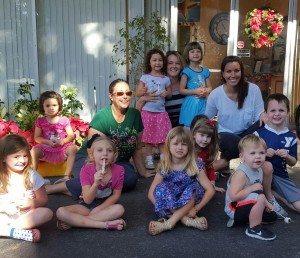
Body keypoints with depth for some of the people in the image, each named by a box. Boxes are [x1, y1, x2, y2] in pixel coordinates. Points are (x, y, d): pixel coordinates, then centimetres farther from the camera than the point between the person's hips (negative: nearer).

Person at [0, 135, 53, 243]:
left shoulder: (32, 175, -2)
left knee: (47, 212, -28)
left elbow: (44, 200, 1)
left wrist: (32, 203, -19)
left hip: (27, 216, 1)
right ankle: (22, 233, -32)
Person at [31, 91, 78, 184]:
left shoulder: (64, 120, 3)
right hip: (46, 149, 1)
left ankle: (67, 176, -29)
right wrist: (48, 142, -15)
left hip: (62, 148, 0)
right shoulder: (40, 121, 5)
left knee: (73, 148, -30)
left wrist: (63, 141, -20)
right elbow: (37, 137, 3)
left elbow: (71, 136, 1)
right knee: (34, 150, -28)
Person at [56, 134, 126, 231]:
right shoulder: (86, 170, -15)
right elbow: (87, 200, -19)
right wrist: (96, 183, -37)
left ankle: (75, 221, -25)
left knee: (119, 209, -34)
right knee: (61, 212, -26)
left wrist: (98, 209, -16)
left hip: (106, 205, 0)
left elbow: (116, 195, -4)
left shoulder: (119, 170, -14)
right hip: (86, 206, 0)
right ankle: (105, 224, -29)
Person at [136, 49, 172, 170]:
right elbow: (137, 93, 3)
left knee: (162, 137, 5)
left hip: (161, 112, 1)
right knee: (148, 137, 5)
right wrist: (143, 91, -19)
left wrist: (166, 93, -10)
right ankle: (149, 160, 15)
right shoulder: (145, 77, 1)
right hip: (147, 111, -1)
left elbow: (170, 94, 12)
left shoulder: (166, 79, 5)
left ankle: (163, 159, 17)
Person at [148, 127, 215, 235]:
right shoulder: (163, 167, -7)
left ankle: (169, 223, -33)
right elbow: (151, 193, -7)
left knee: (193, 188, -29)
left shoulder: (195, 166, -9)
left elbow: (210, 190, -11)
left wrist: (196, 208, -20)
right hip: (169, 208, 1)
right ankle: (187, 220, -31)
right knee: (161, 188, -25)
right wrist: (164, 206, -21)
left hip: (189, 205, -1)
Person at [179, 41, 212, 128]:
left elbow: (209, 87, 14)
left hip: (203, 103, 5)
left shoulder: (205, 71, 9)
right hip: (191, 103, -5)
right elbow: (182, 90, -7)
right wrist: (195, 91, -17)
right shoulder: (186, 71, -6)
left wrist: (206, 91, -8)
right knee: (189, 127, -2)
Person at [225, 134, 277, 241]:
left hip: (246, 205, 10)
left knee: (272, 216, 20)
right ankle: (254, 229, -14)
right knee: (259, 197, -32)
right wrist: (252, 188, -27)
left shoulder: (259, 170, 3)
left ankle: (239, 220, 13)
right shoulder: (241, 173, -26)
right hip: (234, 208, -10)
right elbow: (233, 196, -32)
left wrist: (265, 203, 4)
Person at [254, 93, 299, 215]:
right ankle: (270, 199, -15)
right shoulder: (259, 133, -10)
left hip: (281, 176, 3)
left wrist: (287, 156, -15)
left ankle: (273, 192, 12)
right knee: (267, 165, -39)